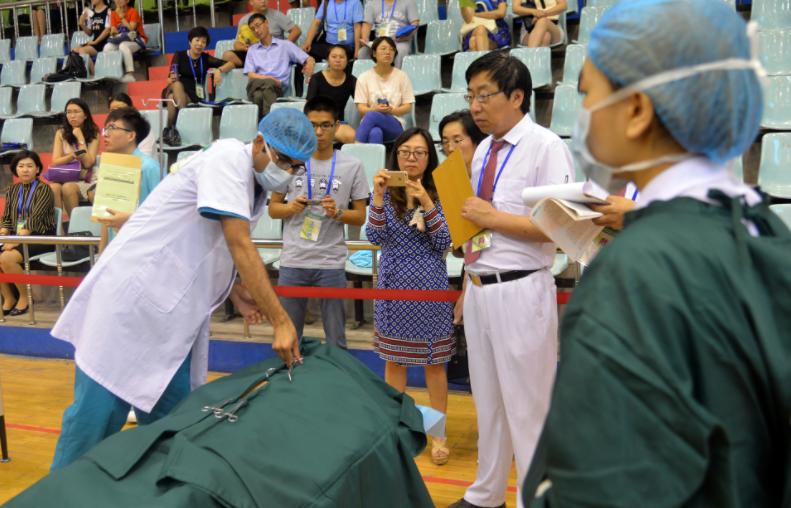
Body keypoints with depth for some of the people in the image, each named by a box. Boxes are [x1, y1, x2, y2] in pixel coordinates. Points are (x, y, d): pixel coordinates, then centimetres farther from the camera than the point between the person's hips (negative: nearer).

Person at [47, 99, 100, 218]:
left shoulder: (94, 134, 2)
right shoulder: (61, 133, 7)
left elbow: (88, 163, -8)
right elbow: (55, 162, -1)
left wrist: (80, 139, -9)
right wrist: (75, 154, -17)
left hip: (85, 181, -2)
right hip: (64, 178, 2)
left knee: (68, 187, -34)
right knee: (53, 187, -32)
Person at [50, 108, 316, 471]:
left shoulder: (255, 192, 13)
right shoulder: (230, 156, -14)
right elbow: (240, 246, -22)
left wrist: (236, 294, 2)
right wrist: (281, 321, -23)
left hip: (173, 317, 9)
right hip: (130, 296, -9)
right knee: (98, 415, -3)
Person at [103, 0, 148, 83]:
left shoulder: (132, 11, -6)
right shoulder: (113, 13, 7)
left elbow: (131, 28, -16)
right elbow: (113, 30, 3)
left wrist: (122, 17, -13)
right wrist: (113, 31, -20)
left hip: (136, 40, -5)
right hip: (120, 40, 5)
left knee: (123, 46, -38)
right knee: (107, 47, -26)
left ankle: (130, 74, -43)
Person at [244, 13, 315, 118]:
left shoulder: (285, 45, 23)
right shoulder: (252, 50, 29)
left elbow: (309, 59, 16)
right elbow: (250, 74, 14)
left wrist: (309, 66, -10)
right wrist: (269, 78, -6)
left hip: (277, 87, -2)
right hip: (256, 85, 2)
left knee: (268, 85, -41)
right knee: (258, 95, -38)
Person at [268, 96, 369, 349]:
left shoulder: (352, 166, 0)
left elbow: (360, 217, 4)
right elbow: (273, 208, 9)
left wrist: (338, 213, -15)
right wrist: (291, 207, -12)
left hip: (331, 264, -1)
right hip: (292, 261, 1)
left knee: (336, 339, 7)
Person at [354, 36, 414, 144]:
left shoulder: (402, 76, 9)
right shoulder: (364, 77, 8)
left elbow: (408, 107, 8)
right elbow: (361, 109, 3)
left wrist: (392, 110, -14)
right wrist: (374, 109, -20)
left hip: (395, 124, 0)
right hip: (371, 124, 0)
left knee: (372, 115, -36)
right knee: (375, 133, -40)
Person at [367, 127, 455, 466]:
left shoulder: (438, 193, -2)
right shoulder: (385, 192, 2)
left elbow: (445, 242, -10)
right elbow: (375, 238, -8)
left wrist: (426, 204, -21)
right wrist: (378, 197, -21)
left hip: (430, 286, -2)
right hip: (393, 285, 2)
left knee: (434, 361, 5)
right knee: (393, 359, 11)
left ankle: (438, 434, 16)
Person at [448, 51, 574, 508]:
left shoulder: (546, 147, -12)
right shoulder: (483, 151, 12)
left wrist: (494, 218, -18)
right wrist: (471, 284, 12)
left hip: (520, 292, -8)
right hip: (479, 289, 8)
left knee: (528, 405, 4)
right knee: (487, 400, 19)